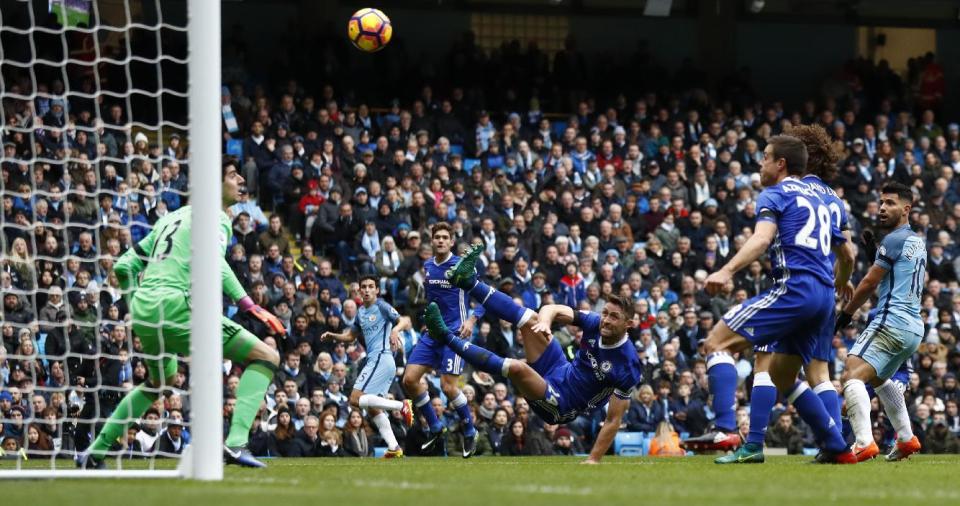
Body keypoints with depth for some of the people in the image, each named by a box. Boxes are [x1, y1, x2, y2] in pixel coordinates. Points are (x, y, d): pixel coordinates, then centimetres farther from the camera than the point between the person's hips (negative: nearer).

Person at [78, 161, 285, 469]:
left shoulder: (173, 217, 25)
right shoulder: (216, 218, 1)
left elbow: (125, 266, 26)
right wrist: (247, 304, -26)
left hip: (142, 306, 9)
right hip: (176, 305, -9)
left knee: (161, 381, 36)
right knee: (266, 357, -7)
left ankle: (95, 453, 35)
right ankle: (236, 442, -24)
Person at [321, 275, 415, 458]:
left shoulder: (381, 306, -4)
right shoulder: (361, 312, 20)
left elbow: (406, 321, -12)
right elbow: (351, 335, 32)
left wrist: (395, 329, -33)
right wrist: (332, 336, 15)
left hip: (381, 358, -9)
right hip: (373, 359, 9)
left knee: (355, 399, -17)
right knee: (372, 409, 7)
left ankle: (401, 406, -18)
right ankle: (394, 448, 2)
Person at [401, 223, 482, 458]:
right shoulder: (427, 266, 10)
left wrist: (472, 320, -17)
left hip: (454, 332, -6)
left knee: (448, 387, -14)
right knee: (409, 379, -4)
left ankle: (470, 431, 9)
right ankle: (435, 428, 12)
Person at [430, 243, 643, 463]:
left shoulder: (627, 368, -26)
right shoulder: (596, 323, -10)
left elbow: (614, 420, -23)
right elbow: (552, 309, -7)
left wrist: (593, 460, -26)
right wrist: (545, 323, -32)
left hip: (559, 406, -7)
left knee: (517, 368, -30)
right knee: (531, 319, -3)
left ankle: (446, 338, -18)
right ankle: (468, 281, 1)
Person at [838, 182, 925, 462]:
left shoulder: (895, 240, -8)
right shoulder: (918, 242, 19)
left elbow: (870, 282, -5)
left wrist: (846, 313, 7)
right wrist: (875, 252, 17)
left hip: (891, 321, -10)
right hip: (914, 327, 10)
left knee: (852, 374, -21)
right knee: (879, 378, 31)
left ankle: (864, 443, -37)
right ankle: (906, 439, 31)